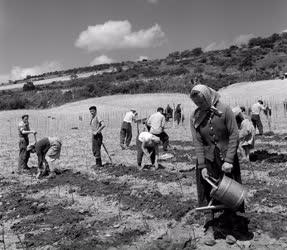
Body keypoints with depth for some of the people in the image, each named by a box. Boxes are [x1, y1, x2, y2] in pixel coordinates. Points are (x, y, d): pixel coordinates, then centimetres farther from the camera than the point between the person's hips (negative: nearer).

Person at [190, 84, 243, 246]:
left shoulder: (224, 110, -12)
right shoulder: (195, 117, -5)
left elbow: (234, 135, -12)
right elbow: (197, 142, -7)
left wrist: (229, 160, -17)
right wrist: (202, 166, -12)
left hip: (227, 159, -1)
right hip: (207, 160, 1)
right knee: (208, 194, 4)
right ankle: (209, 229, 16)